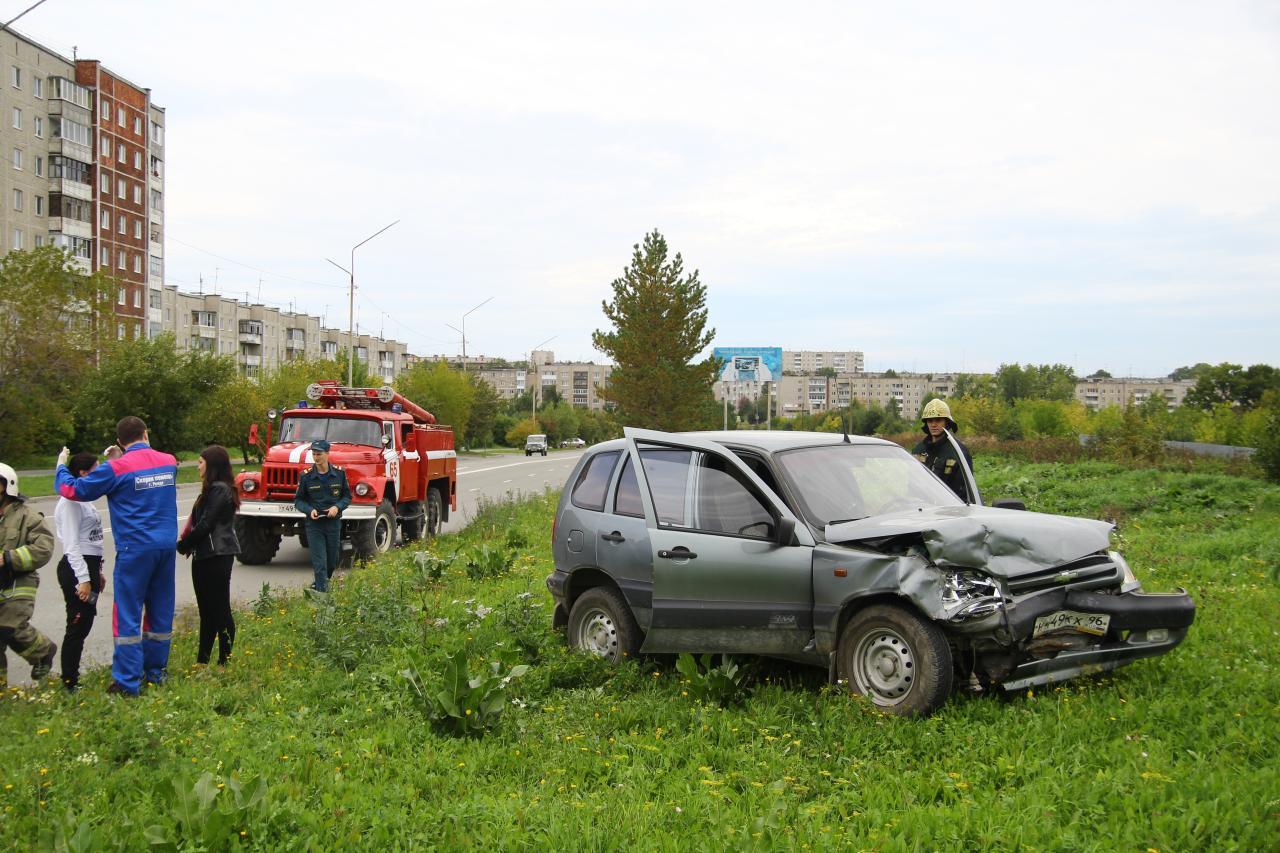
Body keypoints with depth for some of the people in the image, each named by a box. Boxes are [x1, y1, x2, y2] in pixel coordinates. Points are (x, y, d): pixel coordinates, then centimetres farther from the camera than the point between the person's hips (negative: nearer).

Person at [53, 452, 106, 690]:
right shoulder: (70, 502, -14)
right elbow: (71, 545, -18)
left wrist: (97, 571, 19)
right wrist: (83, 579, -21)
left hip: (88, 566, 10)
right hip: (76, 569, -10)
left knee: (84, 624, 12)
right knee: (78, 626, -5)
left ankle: (72, 679, 18)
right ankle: (69, 683, 1)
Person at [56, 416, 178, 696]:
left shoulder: (116, 469, -10)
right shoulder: (169, 462, 6)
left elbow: (72, 490, -3)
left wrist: (61, 466, 15)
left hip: (135, 550, -5)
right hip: (167, 547, 5)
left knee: (128, 616, 0)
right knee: (161, 611, 13)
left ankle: (127, 683, 0)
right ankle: (156, 672, 22)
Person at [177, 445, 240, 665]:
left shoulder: (219, 490, -14)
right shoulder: (214, 488, 18)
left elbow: (205, 524, -18)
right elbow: (199, 522, 16)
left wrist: (183, 545, -6)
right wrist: (187, 543, 2)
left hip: (217, 556, -10)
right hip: (206, 556, 10)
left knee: (219, 609, -4)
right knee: (207, 610, 14)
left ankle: (226, 662, 2)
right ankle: (202, 661, 21)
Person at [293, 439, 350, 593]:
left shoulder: (339, 473, -1)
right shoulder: (306, 476, -5)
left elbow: (347, 496, 7)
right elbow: (298, 500, 2)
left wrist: (337, 507, -12)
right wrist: (309, 510, -17)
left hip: (333, 522, 2)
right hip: (314, 524, -2)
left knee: (332, 561, 13)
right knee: (319, 562, -7)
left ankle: (320, 584, 37)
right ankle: (322, 592, -5)